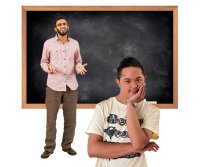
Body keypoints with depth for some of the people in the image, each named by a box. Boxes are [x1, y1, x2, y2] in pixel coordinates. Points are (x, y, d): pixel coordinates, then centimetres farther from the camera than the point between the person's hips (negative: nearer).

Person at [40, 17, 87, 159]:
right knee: (51, 118, 2)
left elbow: (78, 61, 12)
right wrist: (48, 67, -16)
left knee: (70, 118, 7)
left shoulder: (75, 43, 7)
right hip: (53, 86, -2)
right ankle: (49, 147, 14)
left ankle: (67, 145, 22)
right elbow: (43, 62, 5)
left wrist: (79, 68, -10)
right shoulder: (48, 43, 0)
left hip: (71, 86, 2)